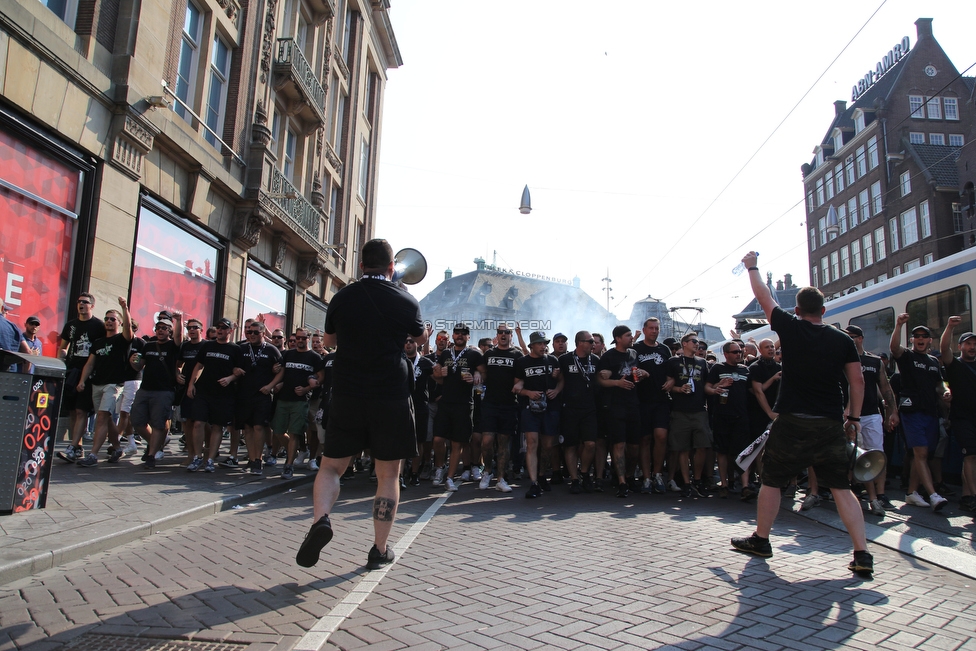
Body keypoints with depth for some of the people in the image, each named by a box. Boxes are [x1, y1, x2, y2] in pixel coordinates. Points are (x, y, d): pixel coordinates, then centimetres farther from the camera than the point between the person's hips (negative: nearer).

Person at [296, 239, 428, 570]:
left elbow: (327, 341, 18)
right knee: (388, 475, 10)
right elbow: (421, 338, 17)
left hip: (347, 396, 1)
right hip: (391, 397, -1)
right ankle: (380, 550, 14)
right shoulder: (406, 302, -3)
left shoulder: (341, 298, 2)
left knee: (331, 466, 14)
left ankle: (320, 518, -12)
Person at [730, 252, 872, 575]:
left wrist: (752, 266, 24)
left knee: (771, 481, 11)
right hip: (831, 424, 3)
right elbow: (857, 382, 6)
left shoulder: (790, 328, -2)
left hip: (792, 421, -3)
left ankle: (760, 540, 21)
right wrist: (854, 418, 14)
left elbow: (764, 297, 10)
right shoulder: (843, 340, 6)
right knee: (841, 487, 9)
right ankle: (862, 554, 4)